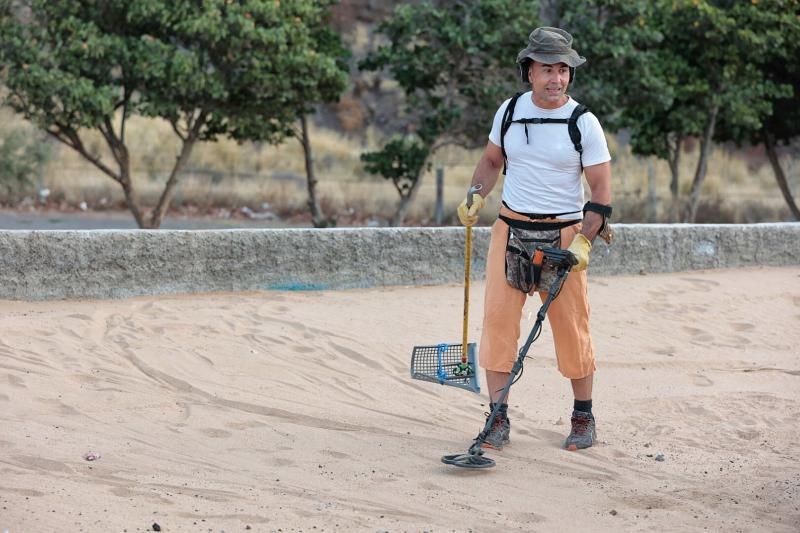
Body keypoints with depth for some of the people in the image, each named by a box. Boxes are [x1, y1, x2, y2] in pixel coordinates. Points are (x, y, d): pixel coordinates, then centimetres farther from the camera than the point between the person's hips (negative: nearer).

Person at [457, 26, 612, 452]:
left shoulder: (584, 123, -6)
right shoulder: (509, 111, 4)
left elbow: (602, 188, -5)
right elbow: (491, 160, 19)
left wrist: (583, 241, -15)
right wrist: (475, 198, 1)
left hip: (564, 233, -3)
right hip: (510, 228, 3)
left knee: (571, 325, 1)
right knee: (498, 318, -4)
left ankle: (583, 416, 17)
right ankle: (498, 419, 3)